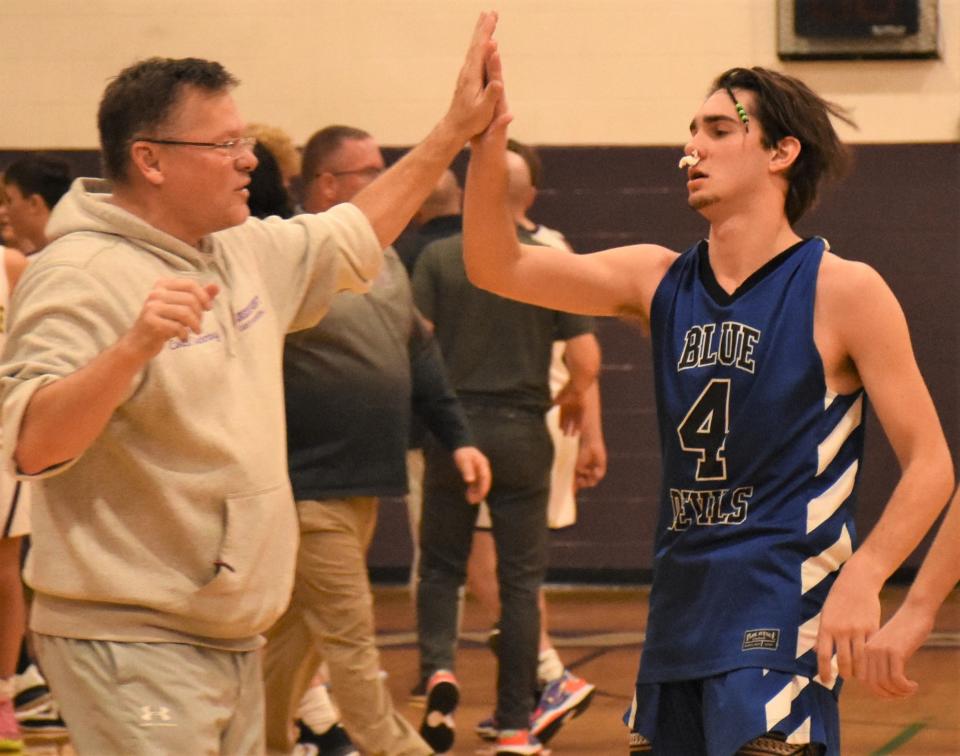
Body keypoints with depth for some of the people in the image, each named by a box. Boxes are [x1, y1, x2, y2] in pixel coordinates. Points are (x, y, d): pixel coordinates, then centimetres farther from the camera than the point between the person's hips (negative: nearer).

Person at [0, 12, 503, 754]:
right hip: (132, 642, -9)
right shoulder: (81, 277, -16)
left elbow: (351, 239, 29)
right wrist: (135, 345, -38)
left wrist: (455, 131, 25)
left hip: (231, 637, 9)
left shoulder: (246, 249, 11)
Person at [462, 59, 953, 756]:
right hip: (679, 614, 6)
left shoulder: (842, 291, -7)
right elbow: (498, 267, 0)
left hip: (779, 622, -6)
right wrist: (487, 147, -16)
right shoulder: (660, 281, 8)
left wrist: (862, 576, -24)